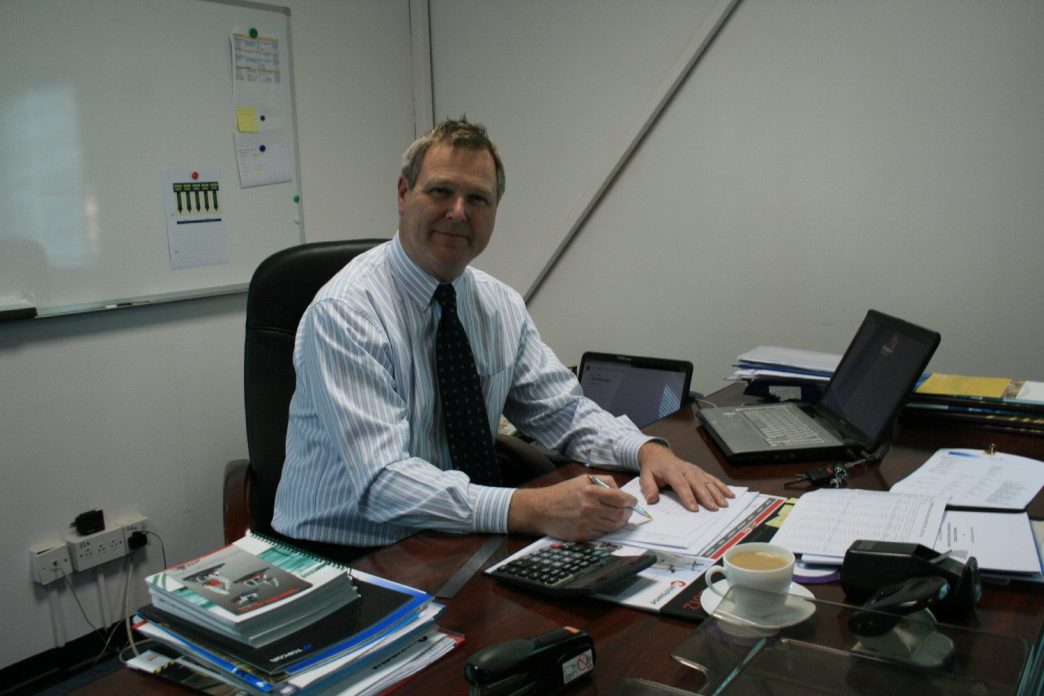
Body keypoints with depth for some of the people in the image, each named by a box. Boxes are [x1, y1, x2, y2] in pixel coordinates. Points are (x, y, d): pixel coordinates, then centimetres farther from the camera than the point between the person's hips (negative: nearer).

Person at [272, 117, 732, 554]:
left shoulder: (501, 305, 3)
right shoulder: (345, 311, -19)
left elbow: (564, 413, 8)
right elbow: (383, 482, -27)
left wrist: (647, 450, -11)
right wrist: (533, 510, -38)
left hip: (447, 551, 6)